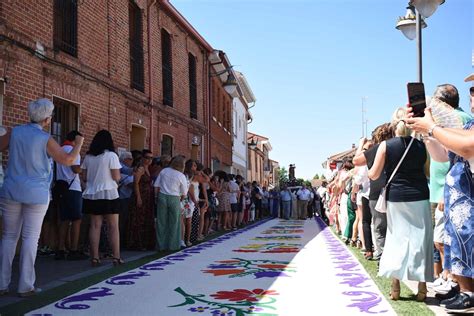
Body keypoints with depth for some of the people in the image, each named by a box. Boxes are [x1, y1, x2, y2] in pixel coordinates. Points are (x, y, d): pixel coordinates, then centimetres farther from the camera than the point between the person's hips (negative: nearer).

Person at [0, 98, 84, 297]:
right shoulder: (45, 139, -8)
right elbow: (68, 160, -6)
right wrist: (78, 144, 11)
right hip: (36, 194, -3)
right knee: (30, 237, 2)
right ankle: (25, 285, 3)